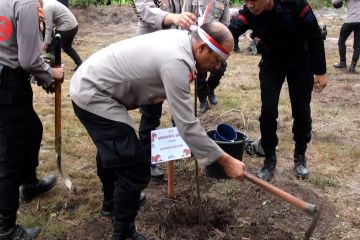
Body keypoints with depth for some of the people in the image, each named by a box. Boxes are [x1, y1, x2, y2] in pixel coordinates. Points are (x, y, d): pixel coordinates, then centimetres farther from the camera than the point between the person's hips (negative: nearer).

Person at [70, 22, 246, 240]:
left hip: (88, 83, 11)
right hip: (93, 95, -11)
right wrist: (225, 161, -20)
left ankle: (113, 201, 55)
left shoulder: (180, 38, 1)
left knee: (113, 148, 31)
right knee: (135, 170, -10)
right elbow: (187, 126, -27)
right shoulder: (176, 63, -28)